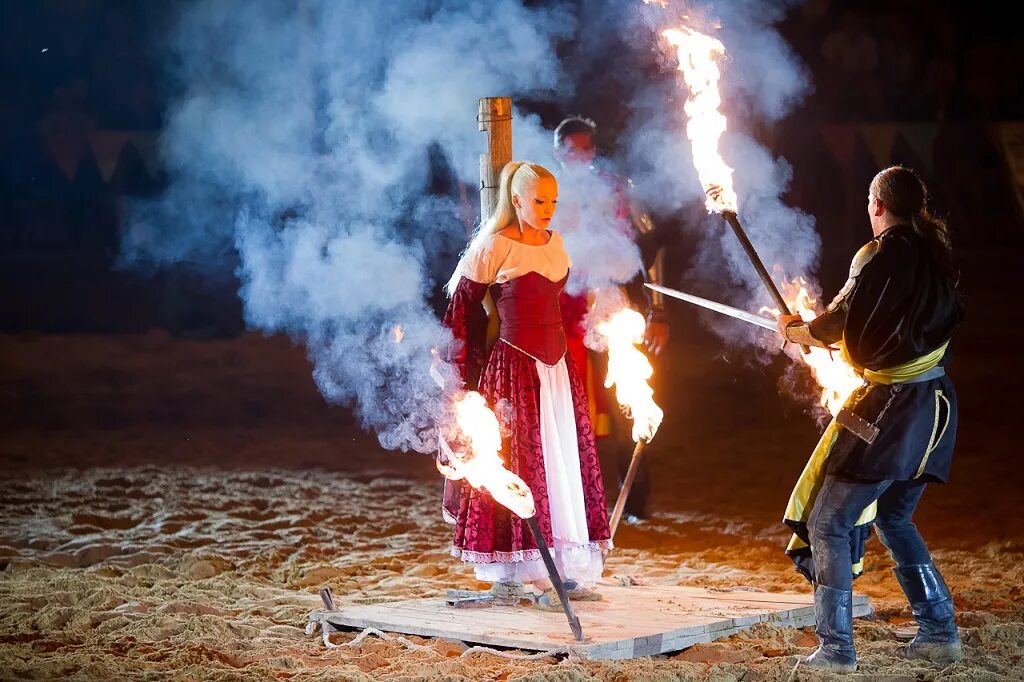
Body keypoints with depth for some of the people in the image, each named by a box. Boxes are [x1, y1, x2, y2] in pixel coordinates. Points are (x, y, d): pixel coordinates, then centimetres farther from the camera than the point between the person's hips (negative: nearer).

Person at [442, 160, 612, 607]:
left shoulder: (555, 244, 11)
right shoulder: (493, 247, -9)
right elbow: (464, 308, -4)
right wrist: (471, 371, 0)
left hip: (557, 366, 7)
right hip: (515, 366, -7)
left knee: (565, 464, 7)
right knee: (521, 464, -5)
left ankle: (565, 570, 13)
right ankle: (520, 574, 1)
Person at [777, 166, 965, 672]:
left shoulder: (884, 255, -14)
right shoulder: (935, 251, 9)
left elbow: (837, 324, -12)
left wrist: (797, 330, 10)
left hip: (892, 405, -9)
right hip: (934, 402, 9)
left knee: (828, 522, -3)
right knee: (893, 518, 23)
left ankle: (835, 646, -7)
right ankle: (939, 633, 23)